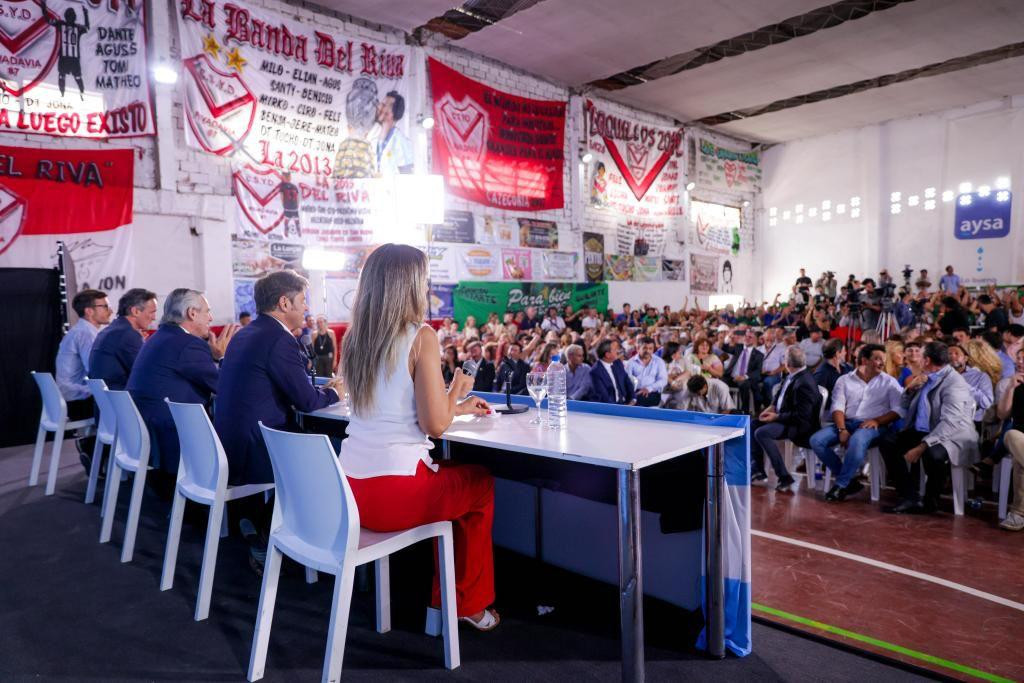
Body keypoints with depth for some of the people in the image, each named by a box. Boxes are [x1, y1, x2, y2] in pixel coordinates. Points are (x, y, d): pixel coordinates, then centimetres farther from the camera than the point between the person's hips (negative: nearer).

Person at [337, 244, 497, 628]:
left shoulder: (355, 338, 8)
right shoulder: (421, 337, -13)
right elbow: (435, 424, -14)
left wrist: (456, 407, 23)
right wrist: (458, 391, 5)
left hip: (349, 489, 7)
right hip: (395, 493, -7)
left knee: (452, 476, 31)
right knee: (481, 483, 22)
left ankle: (445, 596, 40)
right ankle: (469, 604, 34)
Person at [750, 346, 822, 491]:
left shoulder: (804, 383, -26)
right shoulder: (791, 376, 0)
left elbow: (801, 416, -25)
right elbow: (780, 394, 18)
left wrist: (776, 417, -19)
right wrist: (771, 407, 1)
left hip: (799, 425, -10)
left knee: (761, 433, -26)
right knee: (753, 425, 5)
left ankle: (785, 477, -17)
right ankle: (758, 470, 9)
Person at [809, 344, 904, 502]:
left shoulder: (889, 382, 11)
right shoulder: (844, 380, 13)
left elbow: (898, 410, 0)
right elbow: (838, 407, 2)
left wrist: (877, 420, -16)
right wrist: (842, 429, -15)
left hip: (873, 425, -3)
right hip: (847, 422, 3)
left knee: (857, 440, -38)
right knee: (816, 440, -22)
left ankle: (841, 485, -22)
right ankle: (850, 481, -12)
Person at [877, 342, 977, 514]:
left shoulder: (953, 383, -17)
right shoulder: (927, 377, 10)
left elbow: (949, 424, -27)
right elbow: (905, 407, 22)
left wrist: (921, 446, -33)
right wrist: (910, 389, 0)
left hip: (952, 435, -8)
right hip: (922, 431, 8)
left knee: (933, 454, -37)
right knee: (887, 442, -9)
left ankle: (931, 500, -7)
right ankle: (909, 498, -12)